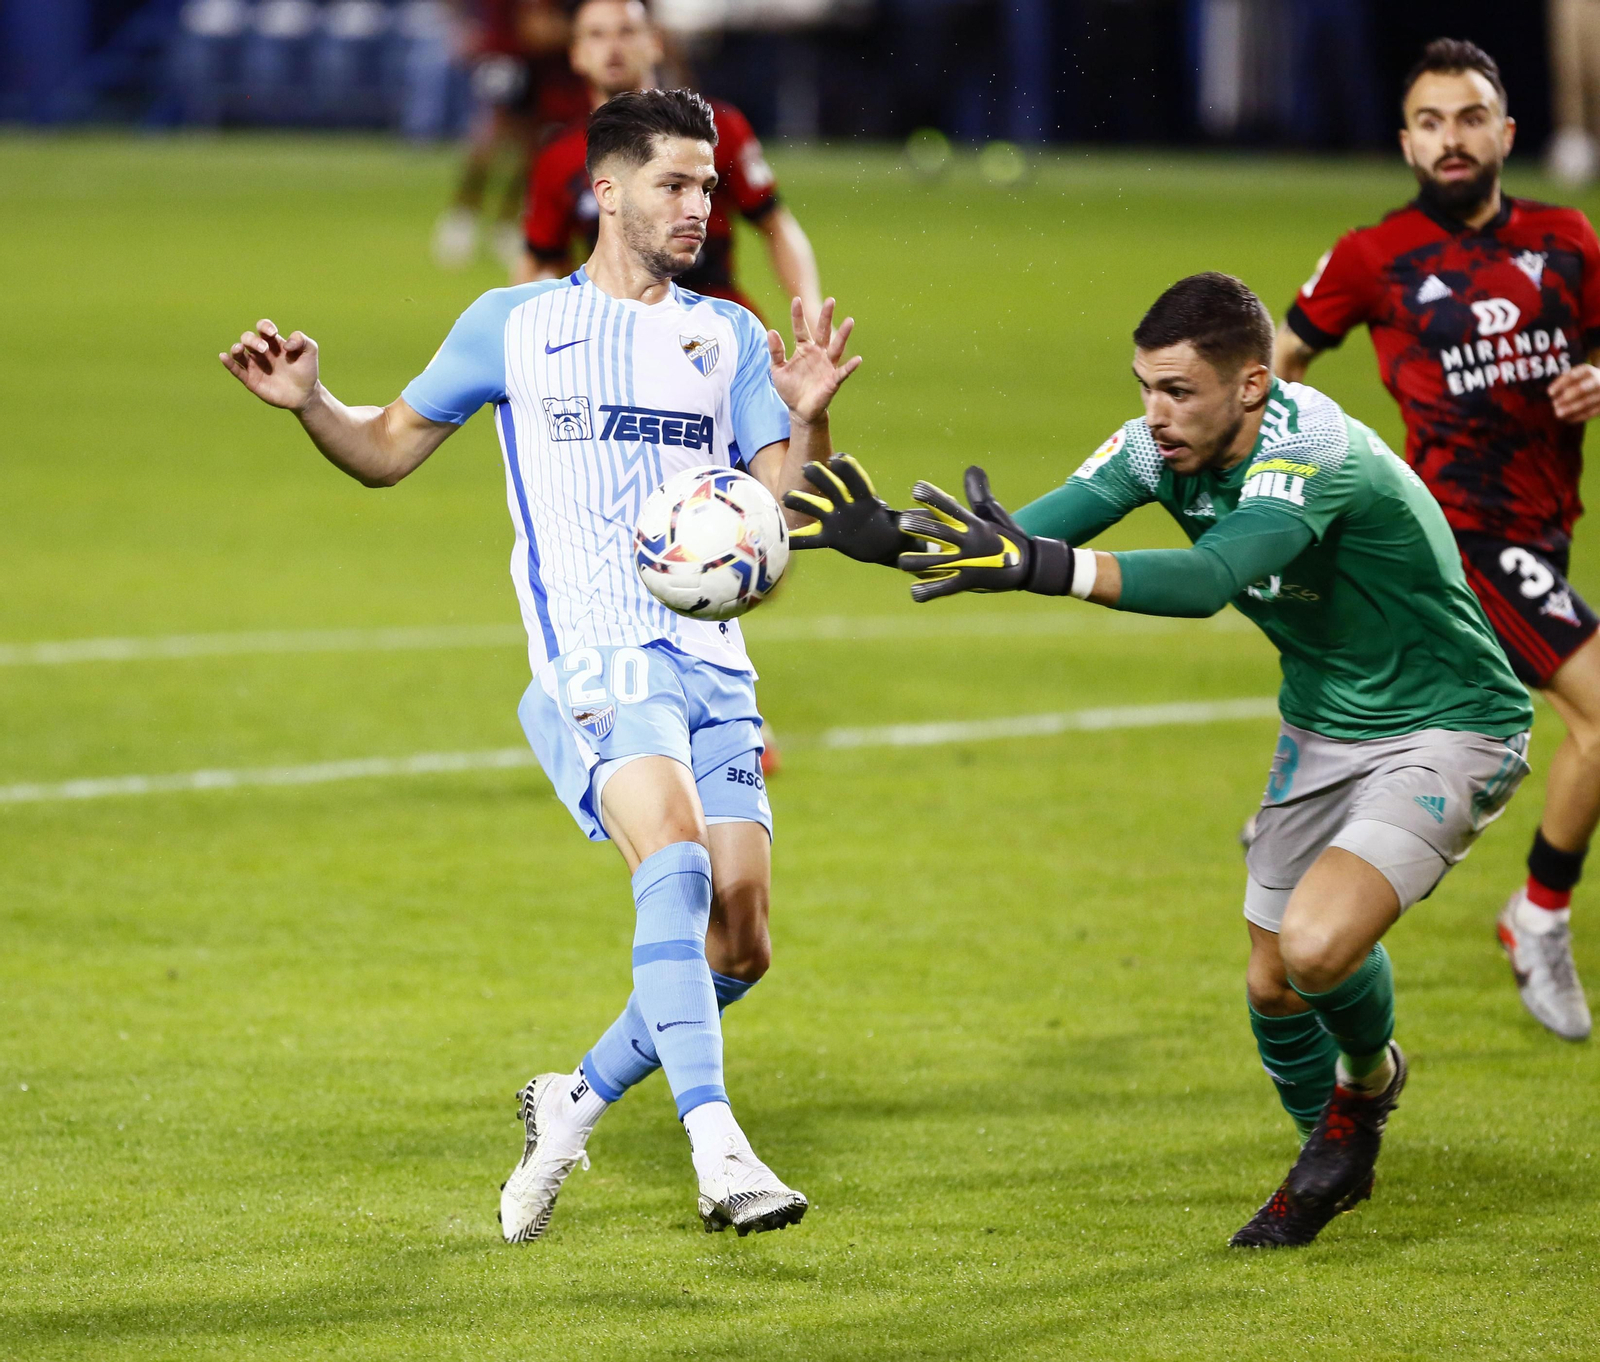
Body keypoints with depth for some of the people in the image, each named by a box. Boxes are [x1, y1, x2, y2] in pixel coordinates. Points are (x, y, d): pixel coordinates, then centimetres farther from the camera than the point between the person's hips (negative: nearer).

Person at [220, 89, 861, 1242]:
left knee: (739, 948, -3)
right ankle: (718, 1150, -37)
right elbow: (387, 451, 17)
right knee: (677, 851, -29)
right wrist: (310, 404, -2)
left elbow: (789, 506, 9)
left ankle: (576, 1105, 21)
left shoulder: (729, 337, 16)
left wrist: (807, 420, -10)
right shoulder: (515, 325, 10)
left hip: (713, 662, 4)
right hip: (593, 657, -4)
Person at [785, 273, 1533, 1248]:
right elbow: (1033, 534, -10)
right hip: (1322, 730, 8)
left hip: (1446, 729, -8)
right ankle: (1336, 1164, 37)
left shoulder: (1314, 454, -32)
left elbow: (1207, 580, -48)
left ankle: (1368, 1077, 9)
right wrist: (891, 537, -27)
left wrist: (1040, 566, -59)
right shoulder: (1166, 446, -9)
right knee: (1271, 984, 8)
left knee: (1318, 945, -26)